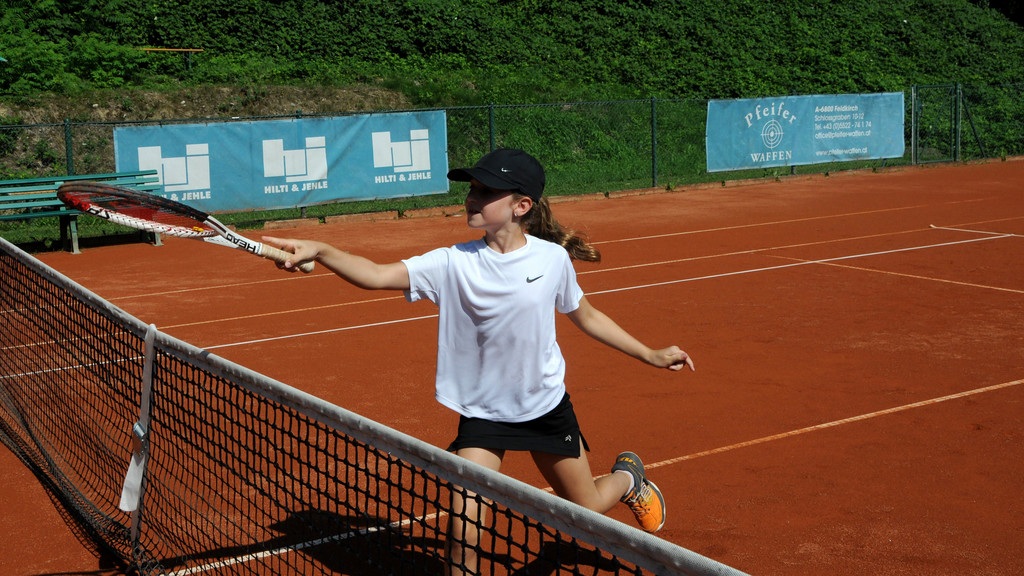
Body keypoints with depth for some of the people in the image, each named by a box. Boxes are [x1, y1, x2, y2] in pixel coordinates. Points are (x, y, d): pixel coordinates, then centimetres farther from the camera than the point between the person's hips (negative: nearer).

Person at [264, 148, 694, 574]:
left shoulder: (553, 258, -11)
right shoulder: (453, 263, -16)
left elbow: (586, 317, 6)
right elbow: (376, 275, -29)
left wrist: (650, 355, 12)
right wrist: (320, 251, -45)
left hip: (546, 407, 1)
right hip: (481, 414, -1)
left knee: (585, 511, 18)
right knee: (463, 530, -15)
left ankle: (627, 477, 51)